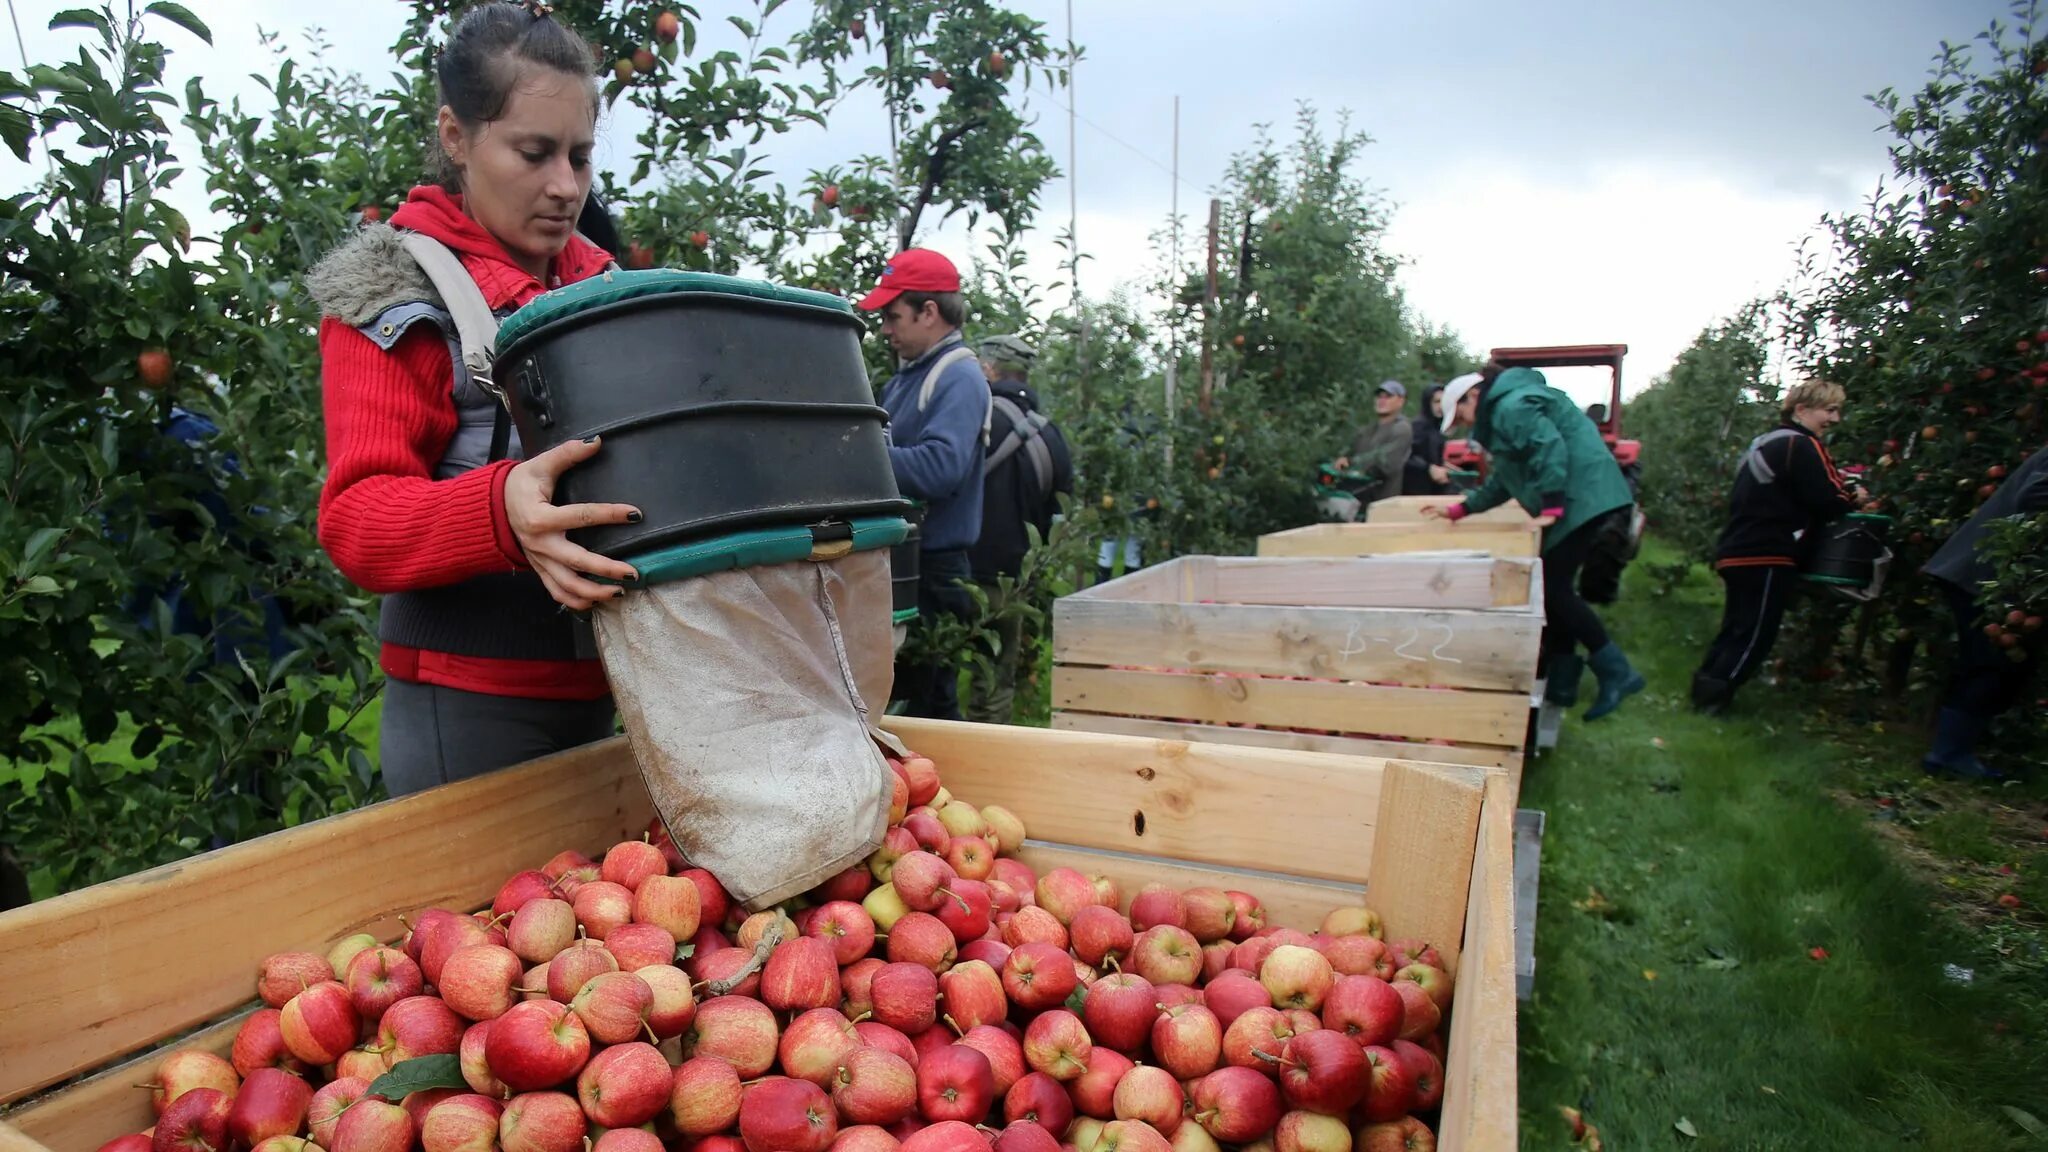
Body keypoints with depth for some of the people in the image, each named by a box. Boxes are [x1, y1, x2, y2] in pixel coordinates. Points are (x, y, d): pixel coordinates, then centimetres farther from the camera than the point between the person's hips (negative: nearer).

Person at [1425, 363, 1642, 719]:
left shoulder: (1512, 407, -12)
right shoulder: (1502, 410, 23)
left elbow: (1551, 449, -25)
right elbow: (1503, 482, 29)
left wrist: (1551, 508, -24)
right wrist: (1459, 510, 28)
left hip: (1580, 498, -11)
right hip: (1575, 501, 11)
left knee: (1554, 589, -10)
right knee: (1553, 589, 11)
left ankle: (1616, 673, -6)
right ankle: (1562, 683, 16)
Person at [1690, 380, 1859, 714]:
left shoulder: (1766, 442, 18)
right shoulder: (1803, 446, -11)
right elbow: (1830, 501, -16)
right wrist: (1855, 498, 4)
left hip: (1738, 553, 9)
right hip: (1766, 558, -9)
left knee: (1736, 629, 16)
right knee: (1756, 635, -2)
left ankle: (1707, 685, 17)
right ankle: (1713, 695, -2)